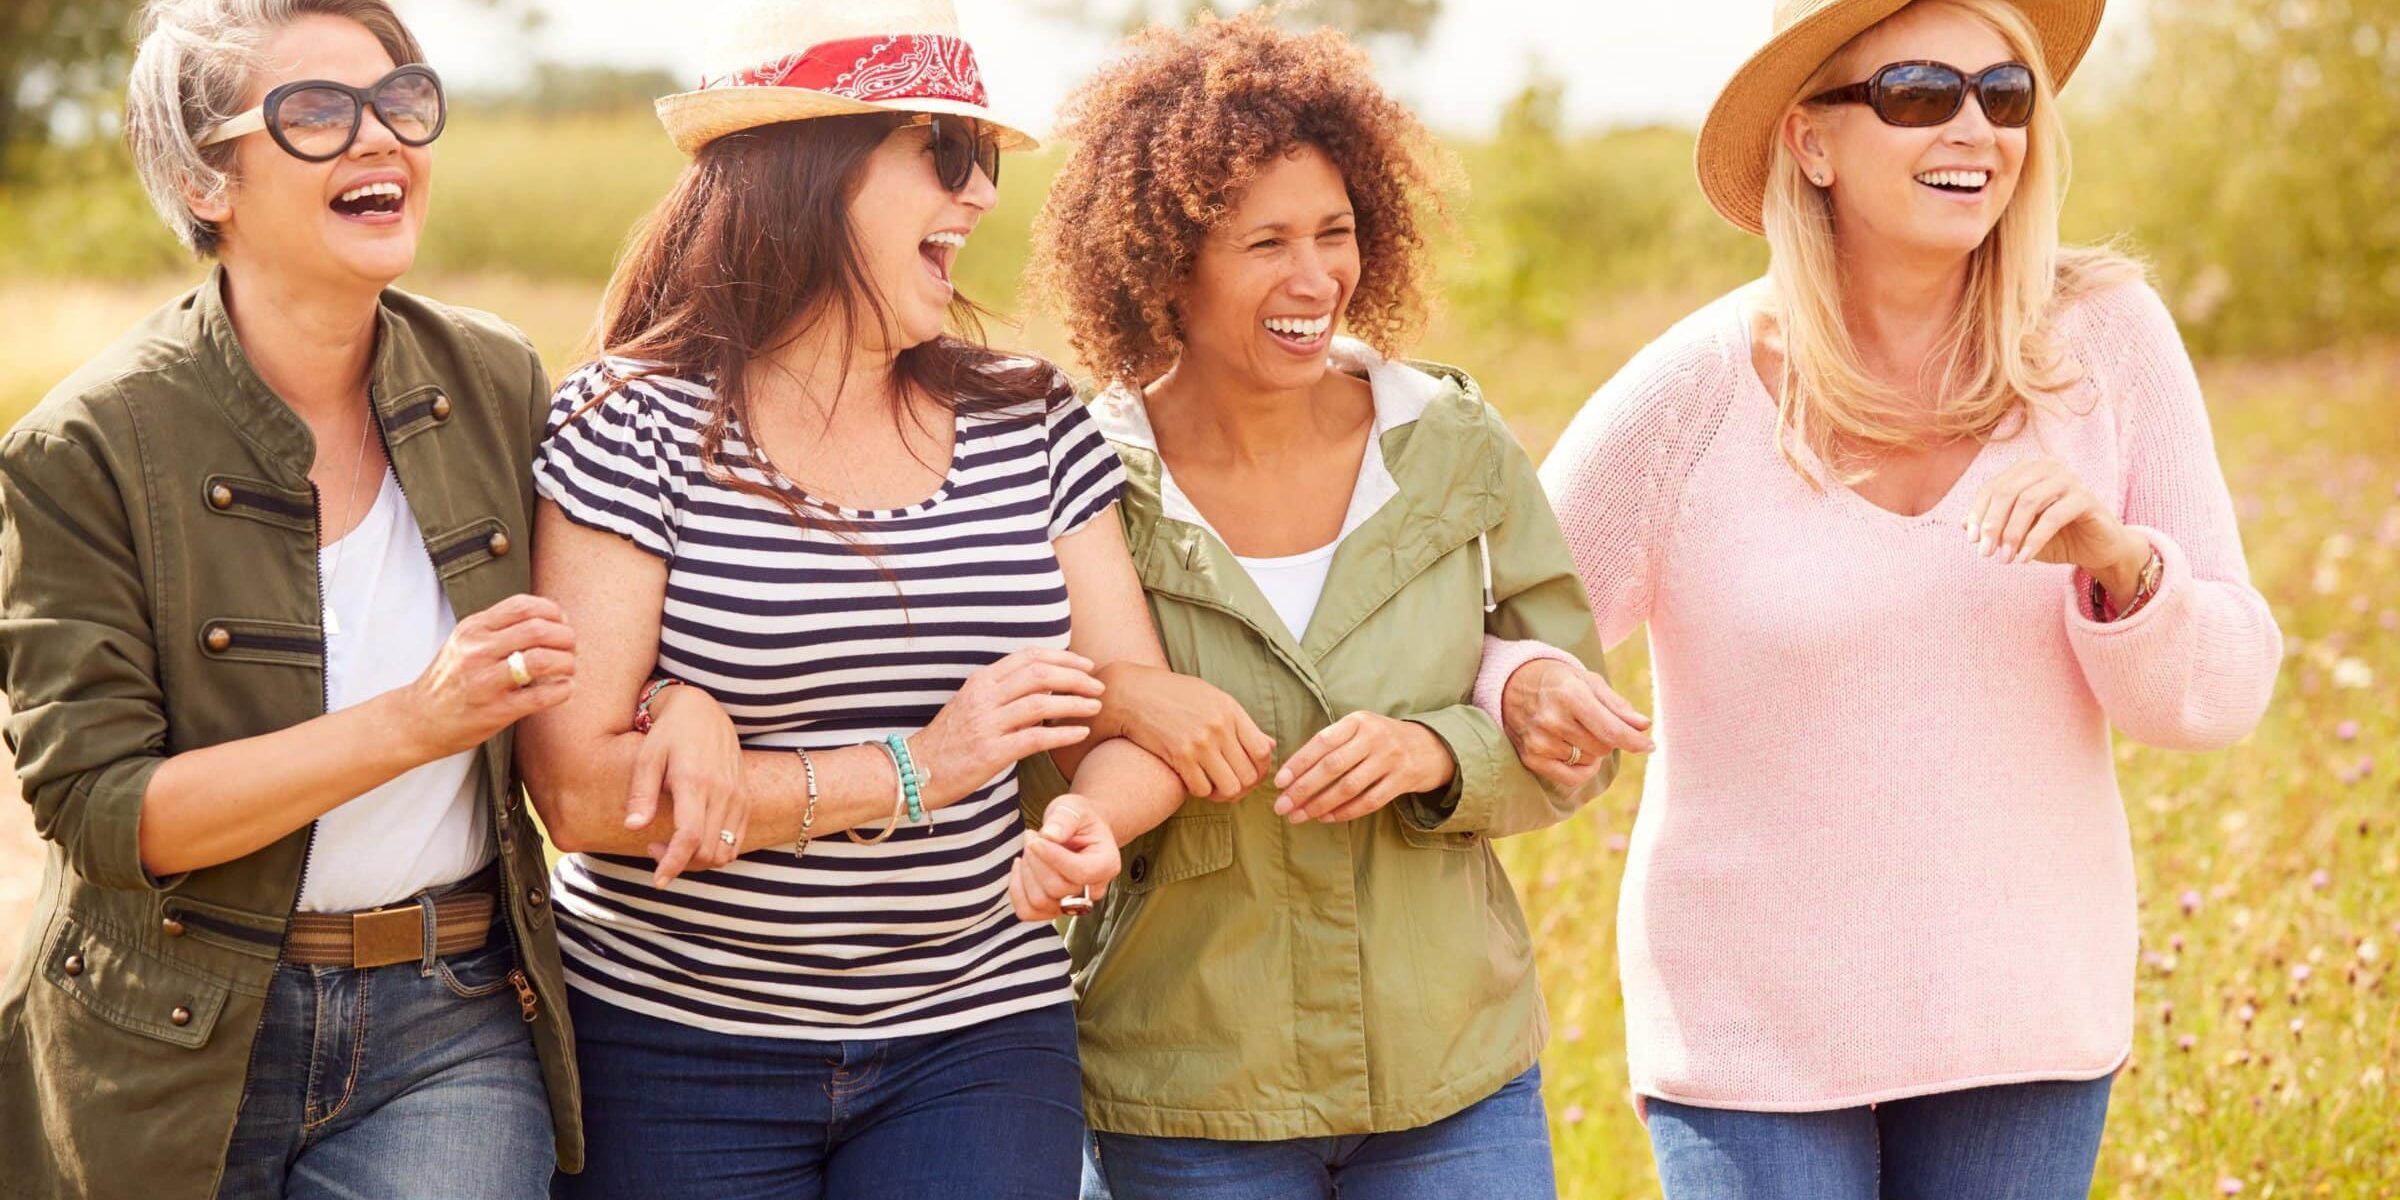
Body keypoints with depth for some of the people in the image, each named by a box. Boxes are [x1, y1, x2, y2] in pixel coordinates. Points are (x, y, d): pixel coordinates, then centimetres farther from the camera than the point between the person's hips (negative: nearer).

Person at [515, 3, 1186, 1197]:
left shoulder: (1029, 423, 5)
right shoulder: (633, 425, -9)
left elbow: (1139, 715, 3)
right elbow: (577, 787, -17)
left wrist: (1091, 823, -22)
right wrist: (908, 773, -21)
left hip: (978, 1040, 3)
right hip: (674, 1049, -3)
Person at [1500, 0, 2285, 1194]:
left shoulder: (2107, 340, -7)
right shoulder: (1690, 395, -13)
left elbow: (2221, 691, -6)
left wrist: (2116, 558, -24)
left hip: (2022, 1004, 2)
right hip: (1756, 1028, -2)